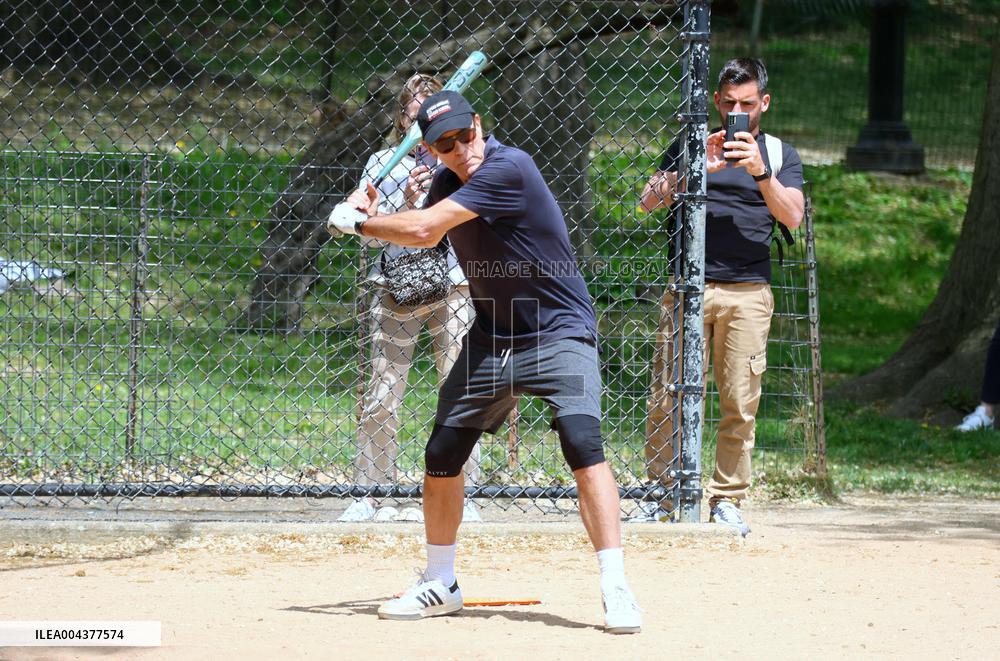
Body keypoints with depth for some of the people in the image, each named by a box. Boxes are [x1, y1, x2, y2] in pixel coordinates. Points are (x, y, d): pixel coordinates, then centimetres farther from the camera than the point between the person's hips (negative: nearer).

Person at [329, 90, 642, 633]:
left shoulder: (508, 167, -24)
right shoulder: (448, 181, 2)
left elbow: (423, 227, -25)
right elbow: (425, 234, 22)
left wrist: (354, 222, -10)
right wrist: (373, 216, 2)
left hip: (559, 332, -8)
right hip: (490, 338, 8)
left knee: (583, 443, -25)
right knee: (441, 457, 7)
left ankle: (616, 590, -24)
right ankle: (439, 584, 26)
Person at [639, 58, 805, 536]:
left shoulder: (780, 155, 14)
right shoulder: (689, 147, 14)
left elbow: (792, 217, -1)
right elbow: (650, 201, 2)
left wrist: (760, 171, -15)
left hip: (748, 293, 0)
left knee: (740, 402, -2)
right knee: (670, 396, -7)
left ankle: (727, 499, 5)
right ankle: (662, 493, -2)